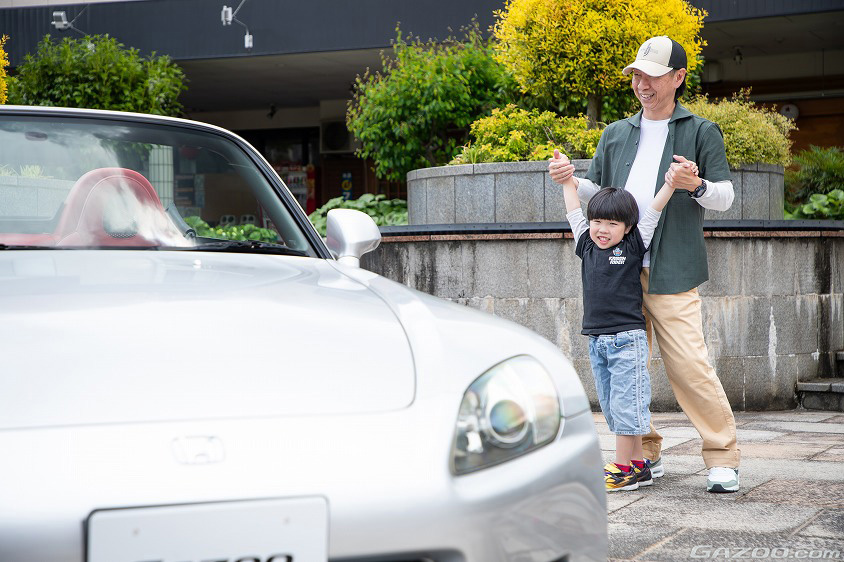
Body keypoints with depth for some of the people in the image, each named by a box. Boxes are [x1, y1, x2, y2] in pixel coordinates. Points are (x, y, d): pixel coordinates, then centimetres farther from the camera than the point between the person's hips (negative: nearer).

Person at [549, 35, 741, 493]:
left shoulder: (701, 132, 6)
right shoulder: (615, 134, 19)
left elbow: (725, 196, 3)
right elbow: (597, 193, 21)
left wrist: (695, 185, -19)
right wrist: (571, 180, 0)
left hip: (672, 271, -5)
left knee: (689, 366, -11)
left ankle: (723, 457, 1)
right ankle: (645, 453, 18)